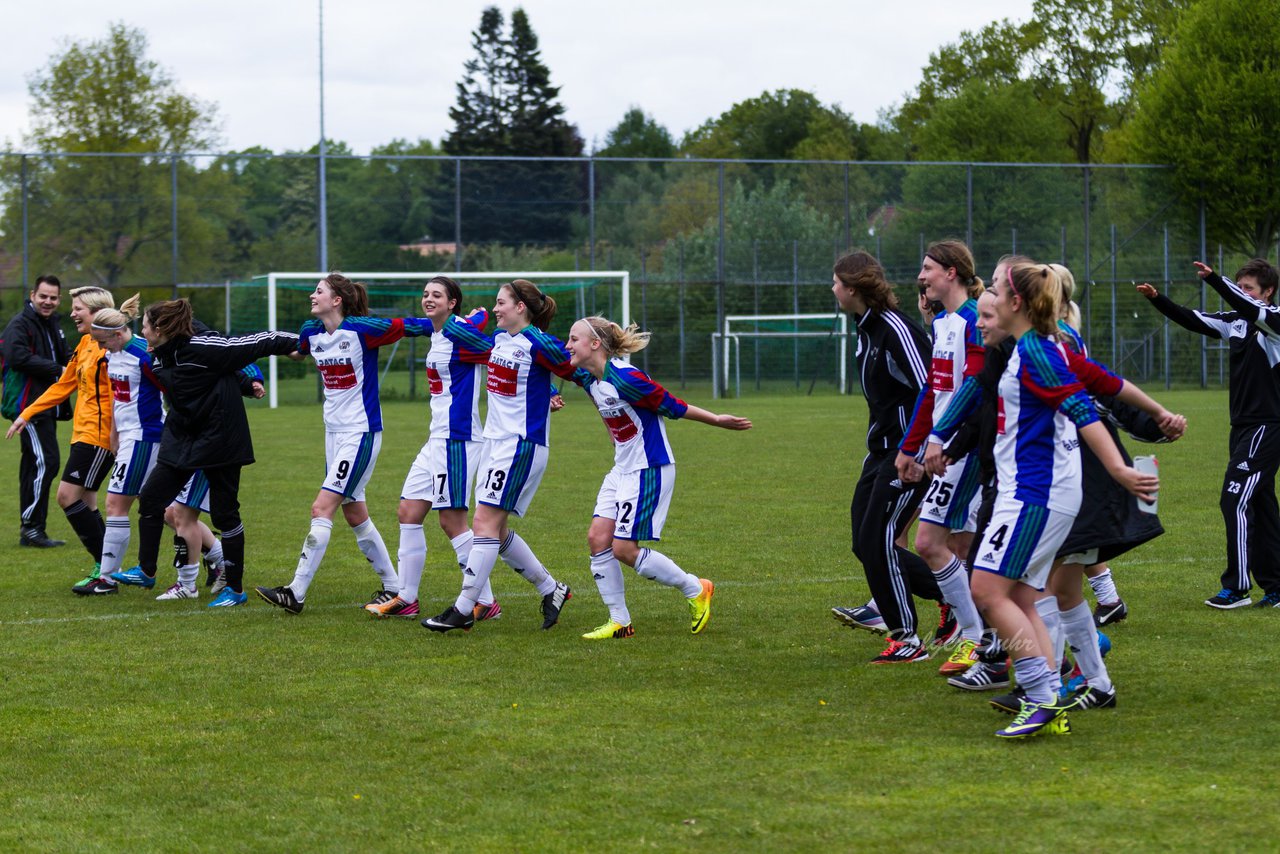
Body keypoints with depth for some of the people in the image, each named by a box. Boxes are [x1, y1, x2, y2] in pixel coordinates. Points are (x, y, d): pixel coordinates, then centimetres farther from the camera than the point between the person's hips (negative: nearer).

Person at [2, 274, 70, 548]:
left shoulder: (53, 325, 19)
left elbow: (62, 358, 28)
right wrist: (57, 369, -19)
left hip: (47, 406, 9)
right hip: (29, 403, -9)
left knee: (34, 465, 11)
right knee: (45, 461, -15)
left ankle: (29, 531, 15)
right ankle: (32, 527, -11)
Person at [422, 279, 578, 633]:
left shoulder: (540, 344, -15)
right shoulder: (499, 338, 10)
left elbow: (578, 373, -8)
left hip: (522, 444, -9)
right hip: (494, 441, 9)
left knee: (485, 522, -12)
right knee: (497, 530, 10)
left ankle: (464, 610, -11)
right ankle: (550, 589, 24)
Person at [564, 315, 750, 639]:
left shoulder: (624, 377, -23)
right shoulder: (588, 379, 3)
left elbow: (670, 405, -13)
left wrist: (716, 420, -9)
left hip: (649, 470, -9)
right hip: (622, 469, 9)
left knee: (623, 549, -9)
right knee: (597, 538, 0)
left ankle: (696, 590, 9)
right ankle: (619, 622, 8)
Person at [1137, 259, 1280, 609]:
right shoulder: (1235, 322, 10)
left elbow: (1249, 308, -29)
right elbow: (1192, 320, 10)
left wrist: (1213, 279, -38)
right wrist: (1157, 299, -3)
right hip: (1244, 427, 8)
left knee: (1235, 502, -12)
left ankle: (1237, 587, -9)